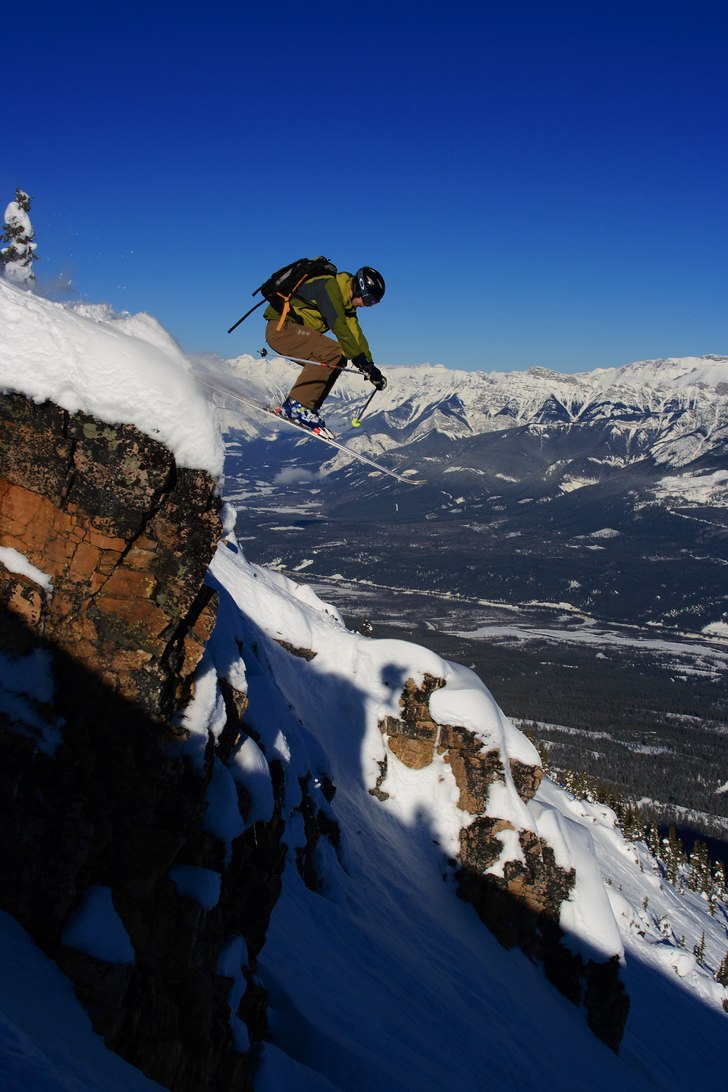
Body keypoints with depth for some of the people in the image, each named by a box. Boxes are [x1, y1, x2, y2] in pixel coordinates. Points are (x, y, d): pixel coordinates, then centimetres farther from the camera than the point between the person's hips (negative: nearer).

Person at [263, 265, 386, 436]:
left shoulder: (346, 302, 12)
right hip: (281, 327, -10)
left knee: (337, 360, 3)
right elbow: (339, 327, -26)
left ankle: (308, 409, -1)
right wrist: (360, 360, -28)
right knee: (331, 352, -25)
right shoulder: (329, 287, -18)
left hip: (295, 330, 10)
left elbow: (355, 333, 10)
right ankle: (297, 405, -26)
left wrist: (370, 367, 1)